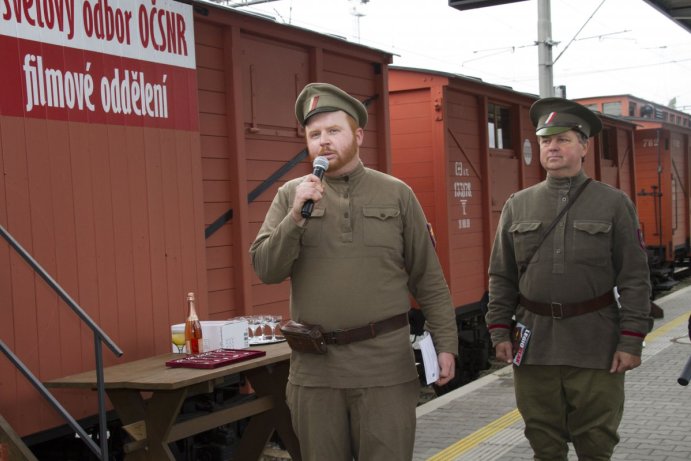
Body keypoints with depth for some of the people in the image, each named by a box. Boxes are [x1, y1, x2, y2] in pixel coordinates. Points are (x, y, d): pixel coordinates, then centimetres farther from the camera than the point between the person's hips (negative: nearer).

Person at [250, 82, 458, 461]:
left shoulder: (396, 194, 3)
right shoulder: (290, 195, 5)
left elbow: (428, 279, 4)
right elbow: (266, 269, -3)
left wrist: (445, 343, -1)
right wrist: (296, 217, -16)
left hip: (385, 362, -1)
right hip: (314, 366, 2)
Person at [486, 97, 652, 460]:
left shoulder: (614, 204, 1)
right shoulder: (517, 206, 7)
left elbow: (635, 278, -2)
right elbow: (501, 277, 10)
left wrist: (631, 340, -8)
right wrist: (499, 331, 3)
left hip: (595, 345, -2)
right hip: (534, 345, 2)